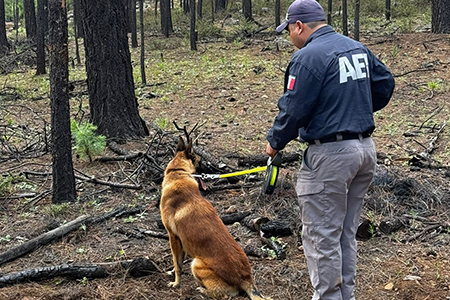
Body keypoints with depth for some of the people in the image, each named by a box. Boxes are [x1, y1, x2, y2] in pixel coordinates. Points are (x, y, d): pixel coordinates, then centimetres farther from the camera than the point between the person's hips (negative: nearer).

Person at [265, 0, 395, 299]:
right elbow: (385, 84, 17)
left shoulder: (307, 57, -15)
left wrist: (275, 142, 0)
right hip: (366, 150, 9)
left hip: (331, 155, -9)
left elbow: (293, 110, -16)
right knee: (347, 233, 19)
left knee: (322, 237, 2)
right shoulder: (357, 48, 10)